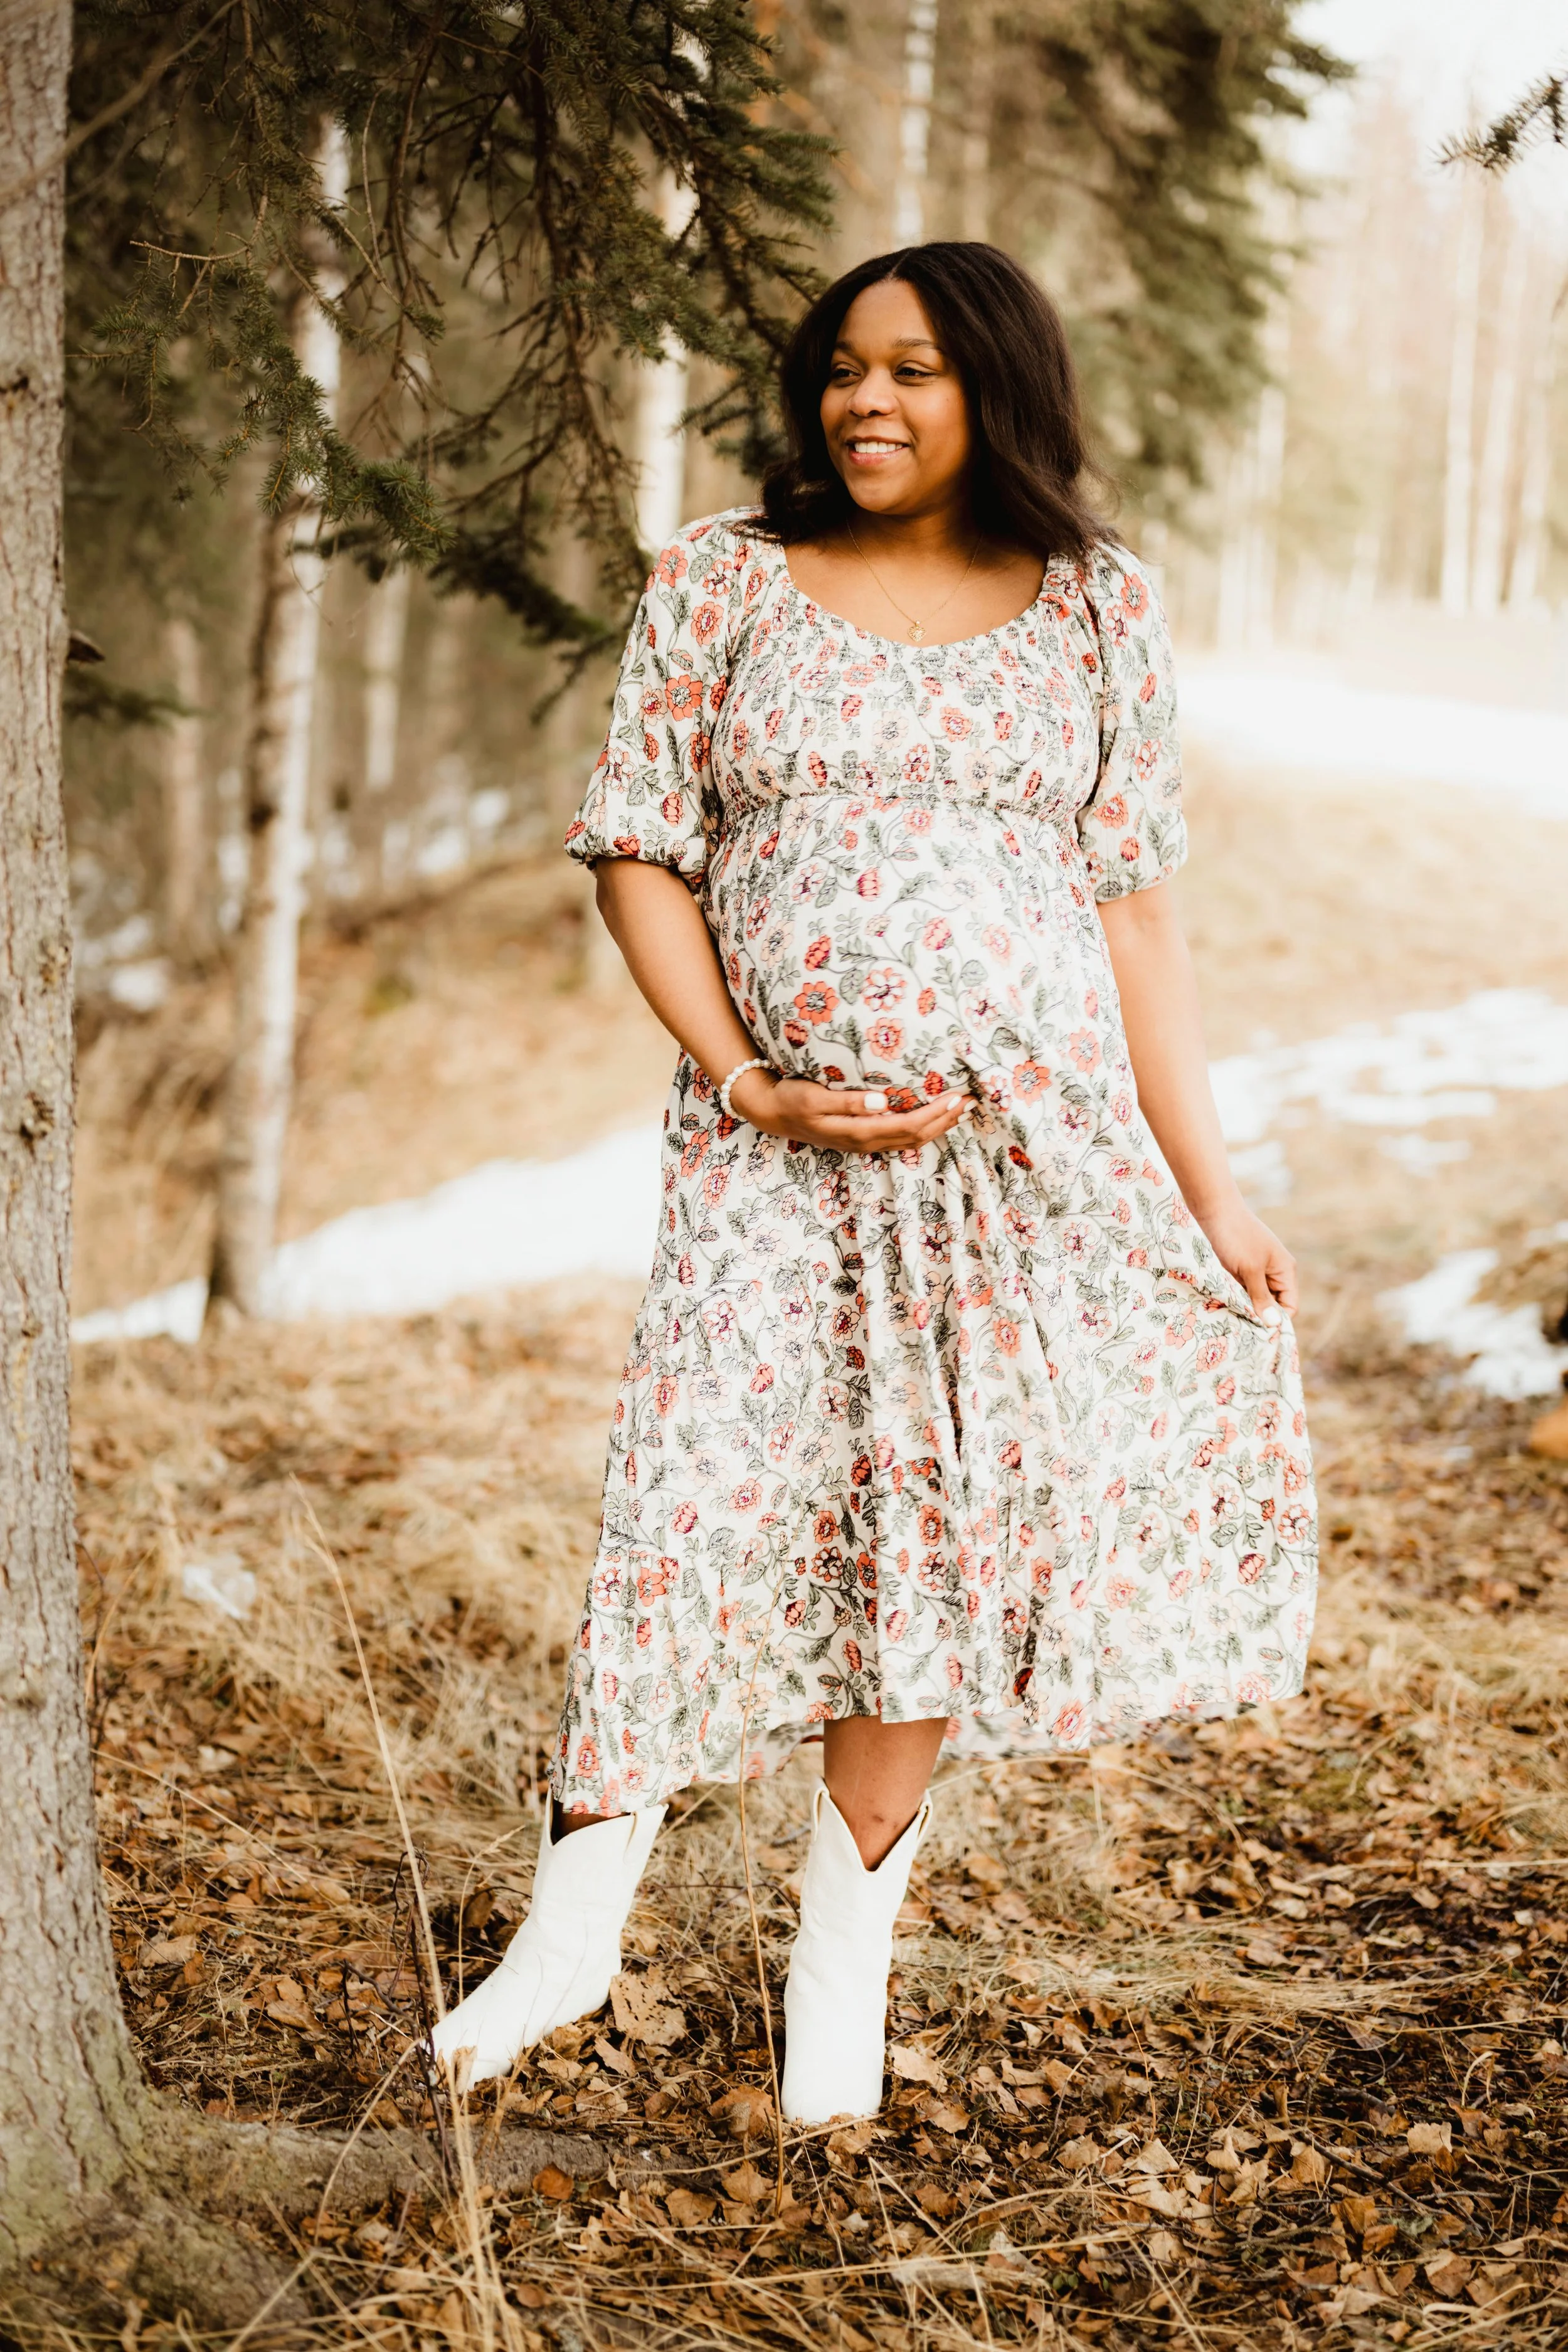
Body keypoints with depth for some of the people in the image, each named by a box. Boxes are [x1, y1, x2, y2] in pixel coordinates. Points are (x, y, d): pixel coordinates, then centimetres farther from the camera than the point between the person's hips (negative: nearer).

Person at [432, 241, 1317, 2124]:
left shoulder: (1096, 607, 7)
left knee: (929, 1532, 4)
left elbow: (1133, 904, 6)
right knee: (700, 1498, -7)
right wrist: (745, 1082, -10)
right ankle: (572, 1928, 10)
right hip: (776, 1141, -1)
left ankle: (844, 1963, 21)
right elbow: (637, 850, 3)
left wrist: (1208, 1184, 2)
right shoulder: (723, 579, 5)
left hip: (1038, 1137, 1)